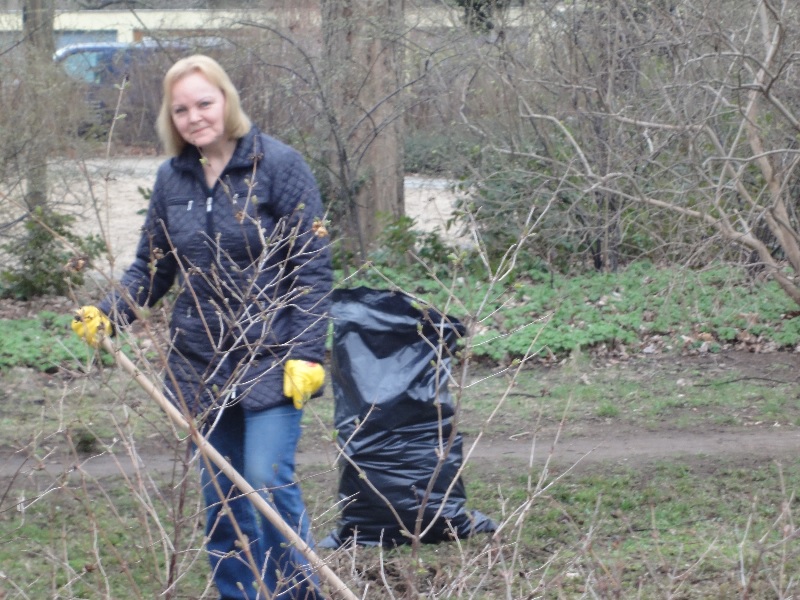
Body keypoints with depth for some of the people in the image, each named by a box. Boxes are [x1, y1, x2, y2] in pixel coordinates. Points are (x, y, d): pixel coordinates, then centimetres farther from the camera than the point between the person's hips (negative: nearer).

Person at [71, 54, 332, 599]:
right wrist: (109, 315, -7)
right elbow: (151, 268, 12)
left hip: (270, 361, -5)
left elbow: (313, 266, -9)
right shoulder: (173, 178, 6)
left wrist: (306, 353, -15)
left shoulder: (279, 165, -8)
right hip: (202, 364, 5)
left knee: (269, 481, -13)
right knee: (220, 491, 10)